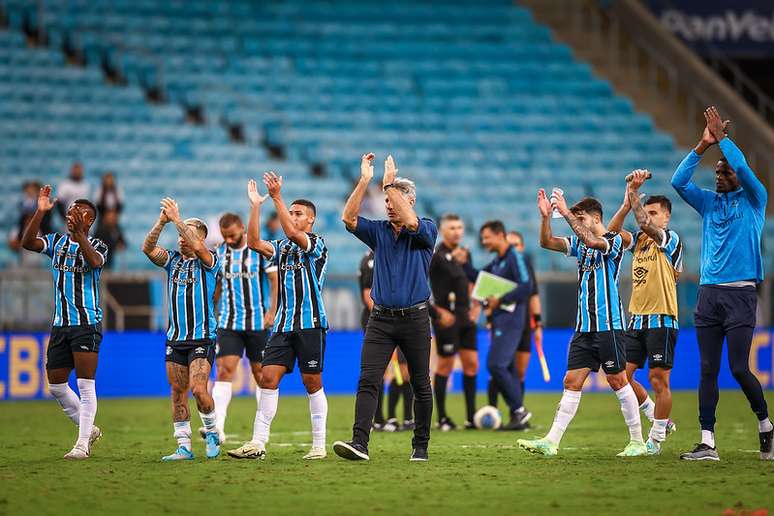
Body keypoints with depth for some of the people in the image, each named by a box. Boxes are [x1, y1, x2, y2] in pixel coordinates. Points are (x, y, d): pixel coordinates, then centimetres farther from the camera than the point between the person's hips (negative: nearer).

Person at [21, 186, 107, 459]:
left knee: (85, 384, -9)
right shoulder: (57, 241, 10)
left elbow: (94, 261, -26)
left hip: (87, 323, -6)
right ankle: (88, 428, 23)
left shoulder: (97, 245, -2)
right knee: (56, 385, 8)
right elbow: (28, 243, -8)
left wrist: (79, 234, -40)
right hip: (60, 324, 6)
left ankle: (82, 444, -8)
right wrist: (40, 212, -19)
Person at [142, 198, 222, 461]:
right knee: (178, 392, 2)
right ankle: (184, 447, 7)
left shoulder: (208, 261, -2)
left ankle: (212, 432, 7)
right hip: (175, 338, 5)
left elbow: (197, 247, -24)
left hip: (202, 338, -5)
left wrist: (177, 219, -23)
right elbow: (148, 249, -5)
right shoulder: (173, 260, 11)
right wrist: (162, 222, -18)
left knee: (198, 389, -16)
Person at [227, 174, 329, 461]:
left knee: (312, 382, -2)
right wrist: (255, 205, -4)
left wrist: (277, 198, -25)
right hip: (283, 324, 5)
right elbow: (254, 243, 1)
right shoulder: (282, 247, 16)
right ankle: (258, 443, -8)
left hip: (311, 323, -5)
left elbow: (292, 233, -20)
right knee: (269, 377, -5)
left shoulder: (317, 244, -2)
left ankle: (319, 445, 5)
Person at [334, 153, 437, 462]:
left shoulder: (427, 230, 1)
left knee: (421, 385, 6)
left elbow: (411, 222, -21)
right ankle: (359, 443, -21)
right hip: (381, 318, 3)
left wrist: (390, 183, -14)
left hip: (414, 318, -2)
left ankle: (421, 446, 17)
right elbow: (349, 218, -3)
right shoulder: (378, 231, 11)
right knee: (368, 381, -12)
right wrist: (365, 180, -8)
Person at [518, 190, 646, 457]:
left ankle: (637, 442, 8)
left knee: (618, 380, -2)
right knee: (572, 382, 2)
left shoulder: (614, 240, -7)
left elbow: (592, 241, -27)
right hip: (584, 325, 7)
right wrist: (545, 215, -12)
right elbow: (547, 242, 4)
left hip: (608, 324, -7)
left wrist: (566, 213, -27)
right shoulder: (579, 242, 14)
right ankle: (551, 442, -3)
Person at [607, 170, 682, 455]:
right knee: (622, 375, 4)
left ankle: (656, 437, 3)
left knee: (658, 379, -5)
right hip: (636, 319, 7)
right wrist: (627, 203, -8)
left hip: (661, 319, -7)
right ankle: (659, 419, 19)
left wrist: (634, 193, -21)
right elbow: (611, 232, 3)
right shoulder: (639, 239, 14)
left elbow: (646, 225, -23)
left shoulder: (671, 240, -6)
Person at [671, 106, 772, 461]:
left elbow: (743, 169, -14)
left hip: (740, 294, -5)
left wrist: (721, 138, -6)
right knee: (708, 370, 0)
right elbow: (679, 181, 2)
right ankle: (707, 443, 0)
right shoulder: (708, 202, 15)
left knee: (739, 368, -10)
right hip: (709, 295, 5)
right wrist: (703, 145, -4)